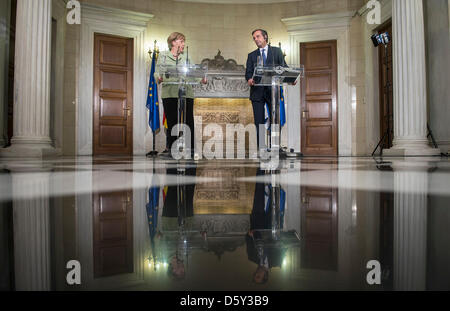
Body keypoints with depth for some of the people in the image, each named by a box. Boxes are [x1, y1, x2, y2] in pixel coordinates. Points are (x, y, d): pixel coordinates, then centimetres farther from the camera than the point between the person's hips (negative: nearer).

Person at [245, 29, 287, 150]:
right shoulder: (251, 55, 18)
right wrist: (249, 79, -18)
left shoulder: (277, 51, 15)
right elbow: (248, 72, 6)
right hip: (257, 91, 1)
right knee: (259, 122, -2)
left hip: (273, 90, -1)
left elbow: (284, 67, 7)